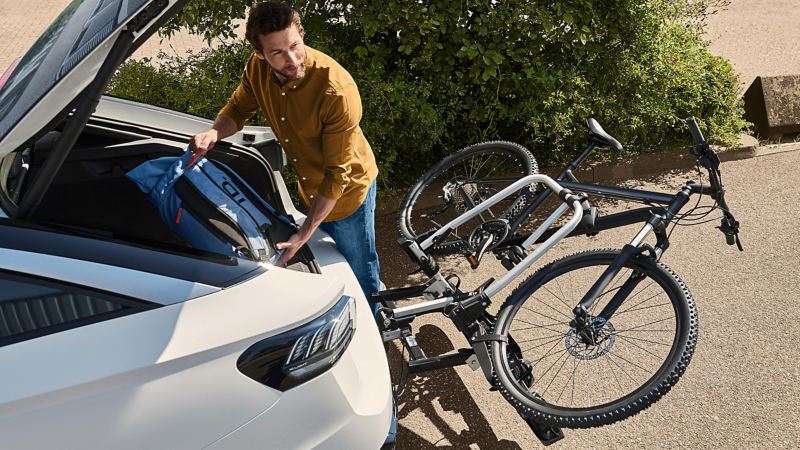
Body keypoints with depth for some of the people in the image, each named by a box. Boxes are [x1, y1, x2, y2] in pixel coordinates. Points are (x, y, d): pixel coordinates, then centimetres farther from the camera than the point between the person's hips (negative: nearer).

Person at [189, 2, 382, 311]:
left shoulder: (337, 91, -36)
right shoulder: (258, 69, -17)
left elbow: (337, 175, -30)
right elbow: (239, 108, 2)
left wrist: (303, 235, -30)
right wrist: (214, 133, -22)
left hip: (347, 190, -6)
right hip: (311, 187, 6)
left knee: (359, 274, 13)